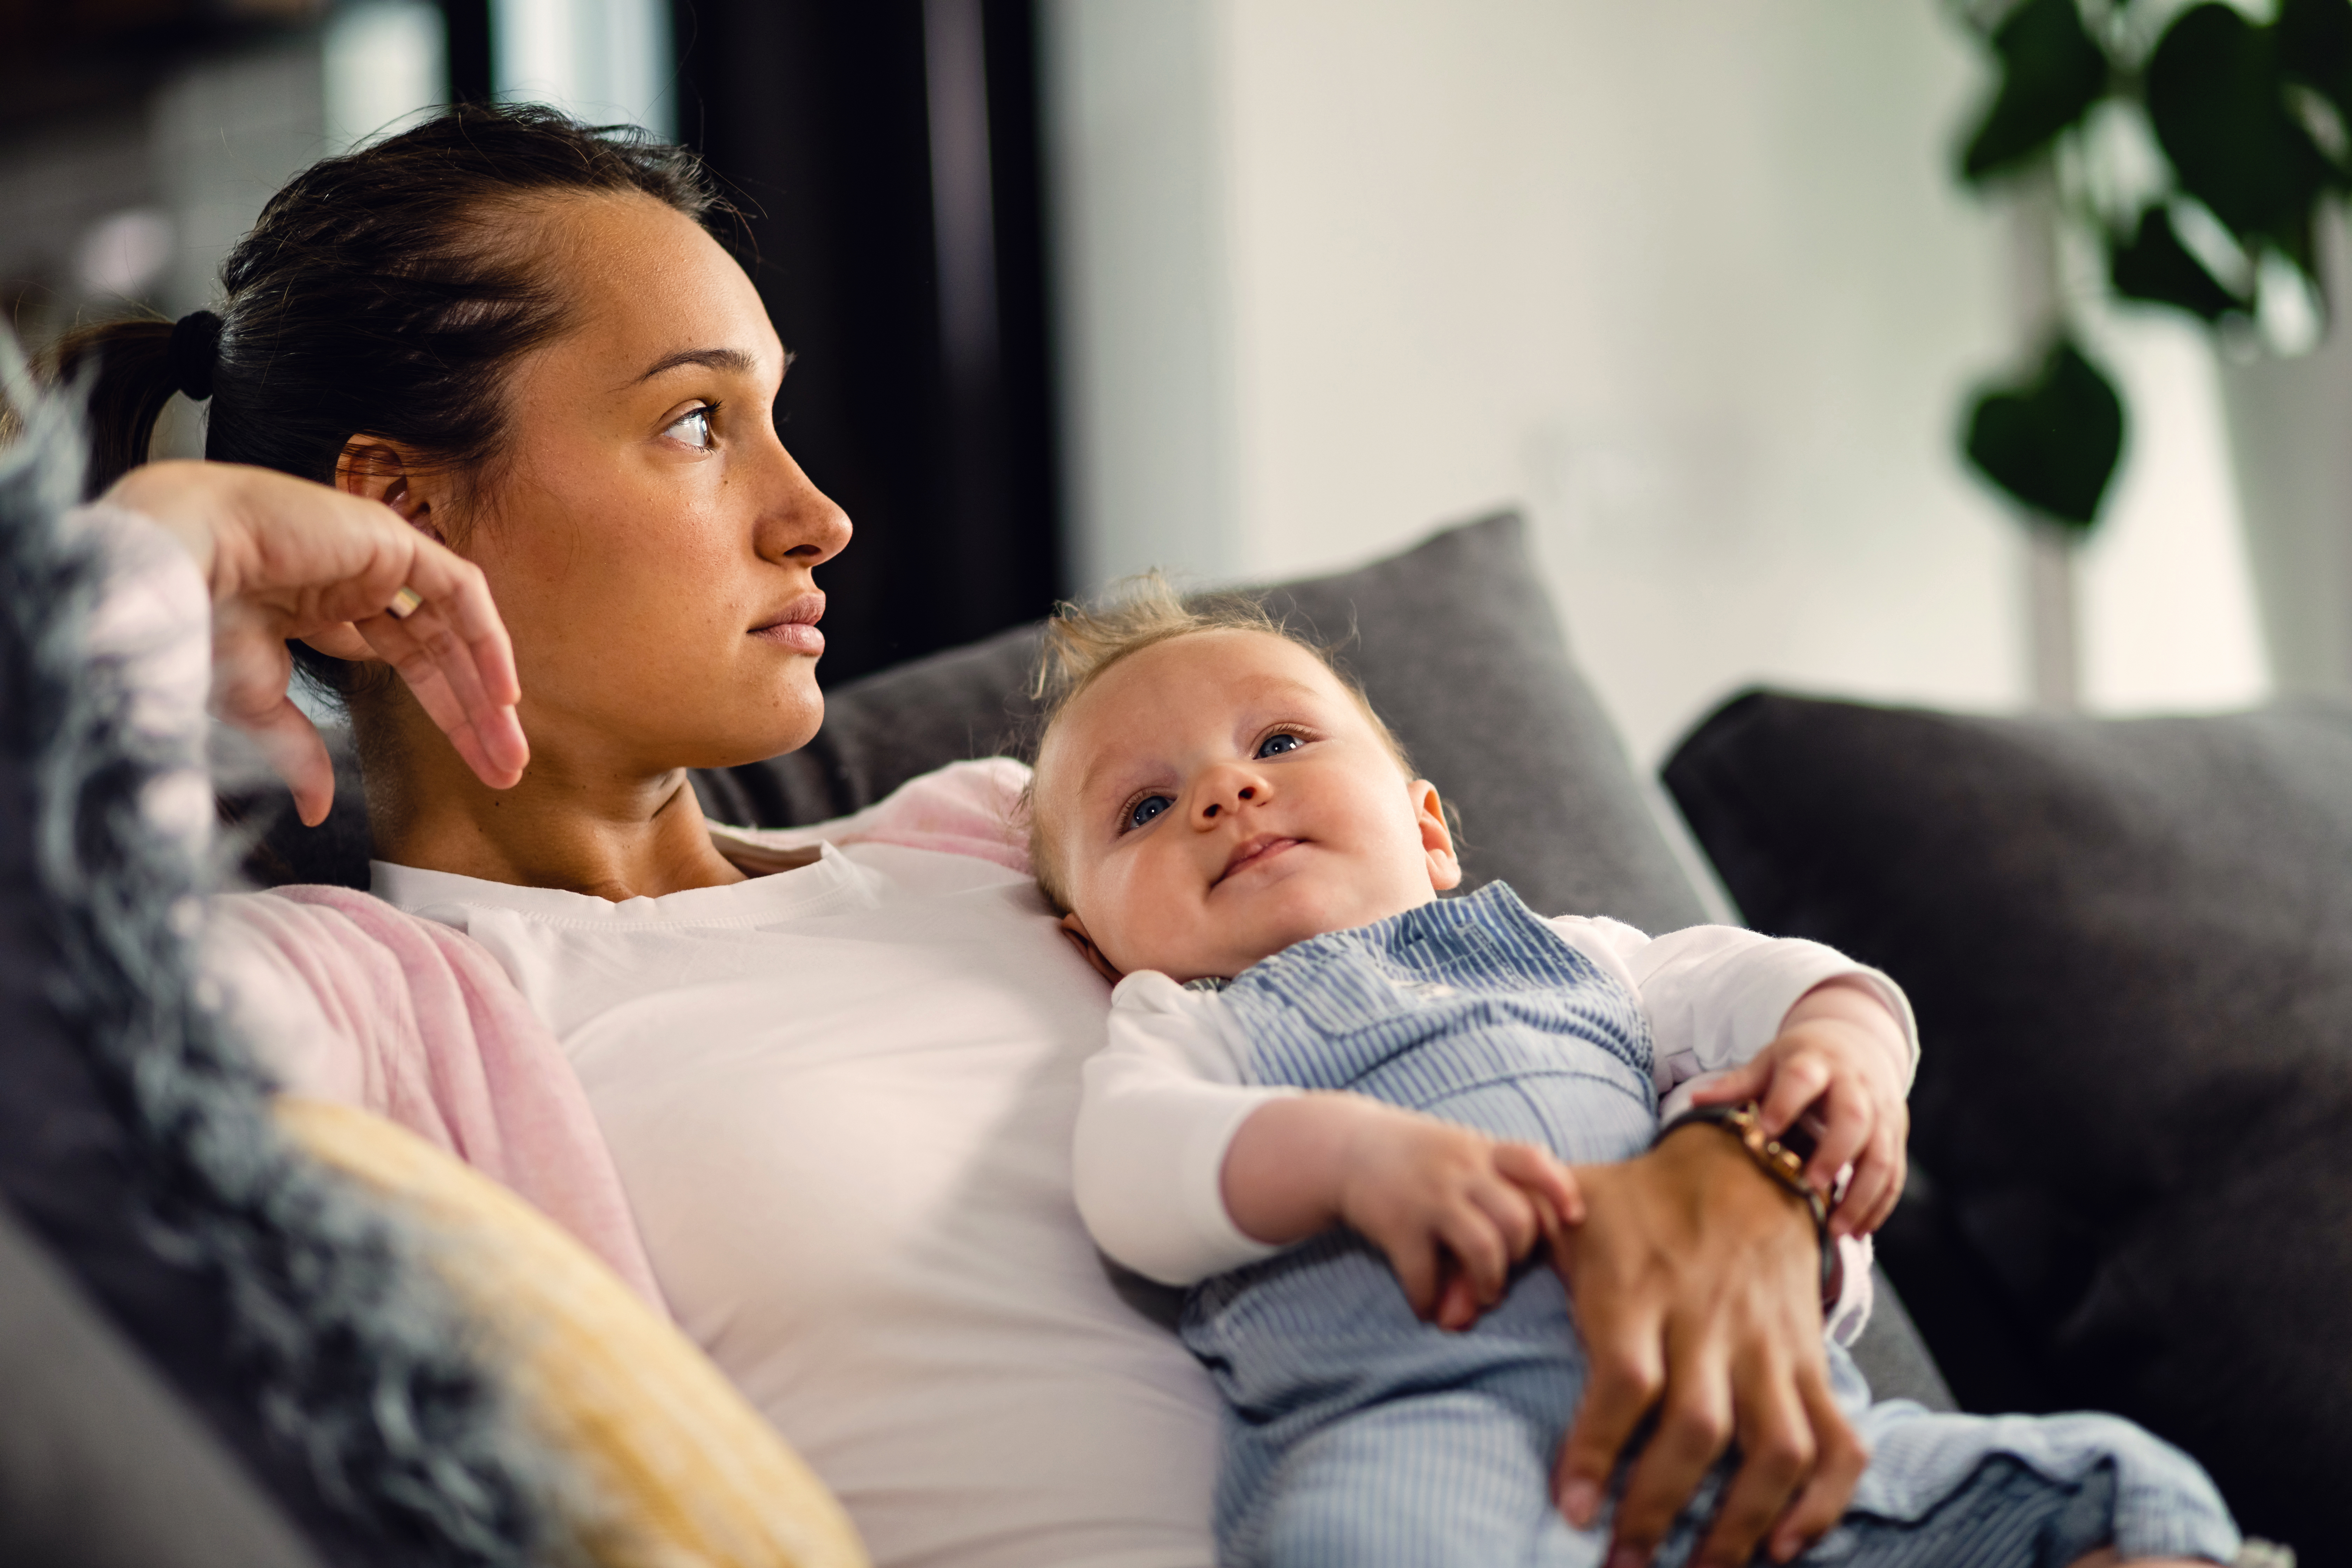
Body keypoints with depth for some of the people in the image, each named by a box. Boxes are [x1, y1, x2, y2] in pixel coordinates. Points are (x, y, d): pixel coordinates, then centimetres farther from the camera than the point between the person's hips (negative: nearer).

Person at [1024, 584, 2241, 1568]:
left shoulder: (1556, 951, 38)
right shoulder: (1188, 1030, 25)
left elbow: (1744, 979, 29)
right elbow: (1128, 1175, 4)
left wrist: (1841, 1049, 2)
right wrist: (1353, 1150, -17)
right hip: (1430, 1412, -4)